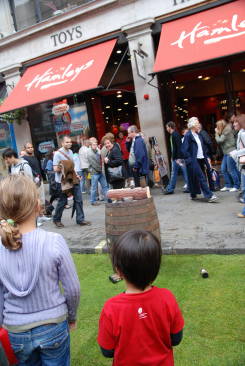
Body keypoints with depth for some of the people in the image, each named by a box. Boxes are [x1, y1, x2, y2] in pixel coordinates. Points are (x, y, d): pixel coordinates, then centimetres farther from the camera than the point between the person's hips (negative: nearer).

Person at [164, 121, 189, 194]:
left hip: (179, 158, -10)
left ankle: (188, 187, 7)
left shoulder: (175, 135, -13)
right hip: (175, 158, 10)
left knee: (185, 172, -1)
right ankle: (170, 189, 15)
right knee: (173, 173, 11)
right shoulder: (172, 135, 15)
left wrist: (179, 158, -24)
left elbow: (179, 146, -21)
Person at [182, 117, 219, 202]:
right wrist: (190, 160, -15)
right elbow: (184, 150, -13)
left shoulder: (198, 135, 15)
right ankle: (209, 196, -11)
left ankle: (193, 195, 27)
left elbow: (202, 148, 18)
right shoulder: (188, 136, -9)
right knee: (202, 178, -11)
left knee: (195, 178, 14)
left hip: (201, 160, 8)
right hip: (194, 161, -8)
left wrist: (206, 159, 11)